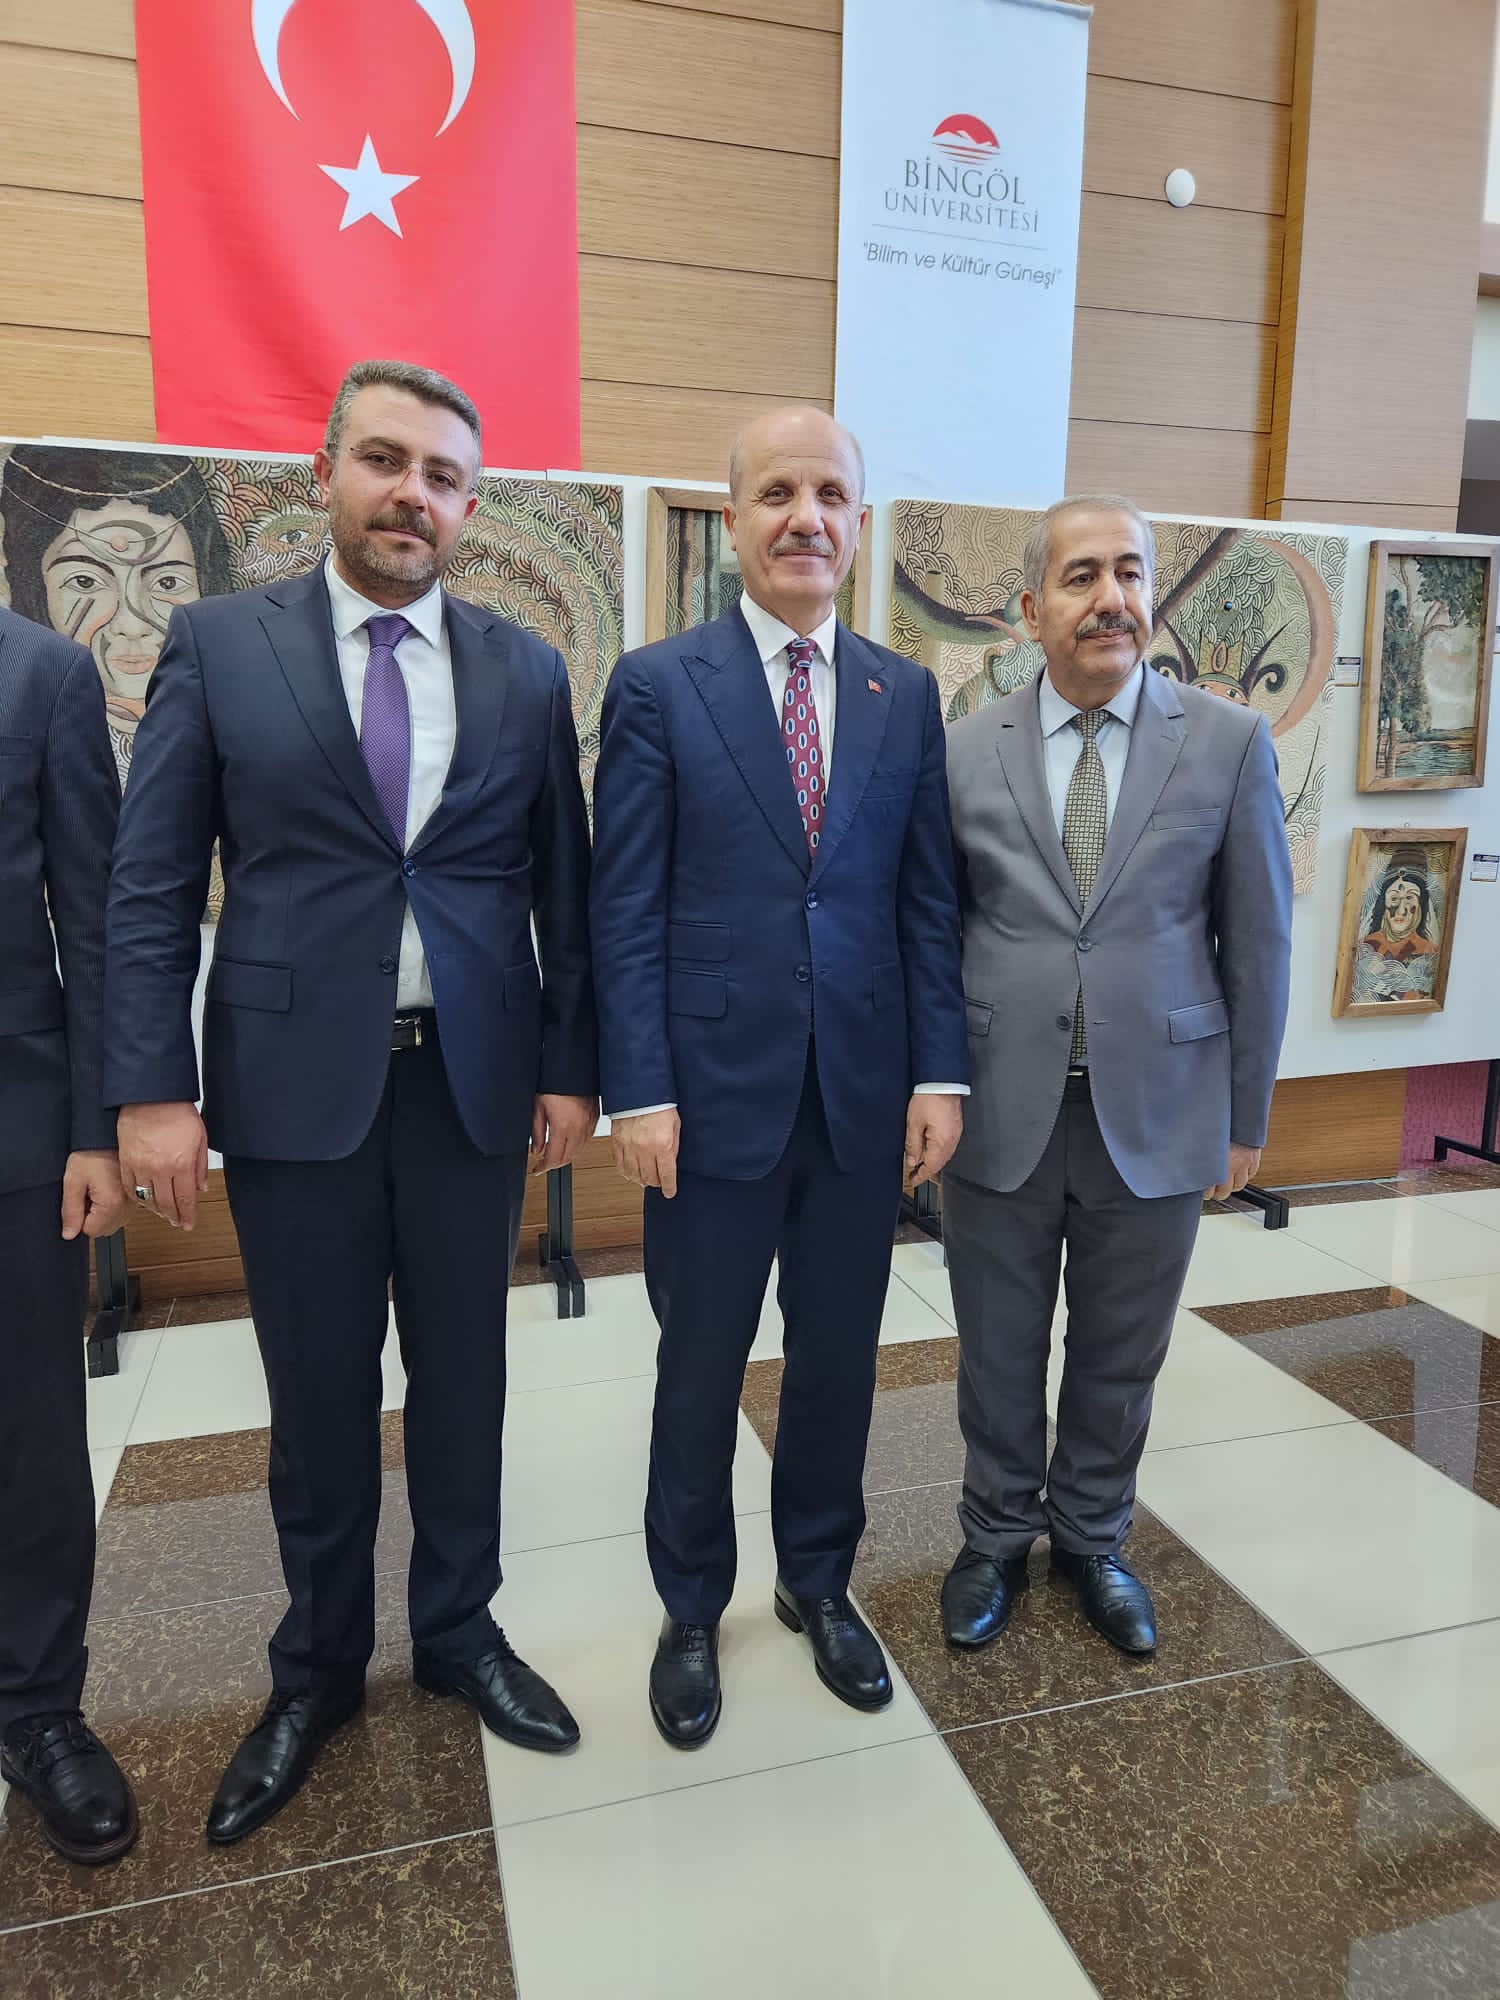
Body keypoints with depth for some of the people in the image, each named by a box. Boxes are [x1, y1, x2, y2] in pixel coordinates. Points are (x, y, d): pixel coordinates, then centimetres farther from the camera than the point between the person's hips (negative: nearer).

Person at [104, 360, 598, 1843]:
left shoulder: (528, 674, 5)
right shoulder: (218, 646, 1)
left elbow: (562, 889, 7)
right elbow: (150, 888, -2)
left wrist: (570, 1068, 2)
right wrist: (152, 1090, -9)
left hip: (474, 1082, 2)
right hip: (293, 1087, -1)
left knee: (463, 1383, 14)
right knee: (318, 1403, 12)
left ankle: (459, 1632, 37)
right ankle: (317, 1671, 35)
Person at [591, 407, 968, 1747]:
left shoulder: (908, 697, 7)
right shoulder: (659, 685, -2)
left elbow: (929, 903, 6)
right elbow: (626, 909, -6)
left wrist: (939, 1073, 0)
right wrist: (639, 1093, -11)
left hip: (867, 1098, 3)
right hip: (715, 1093, -2)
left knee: (839, 1359, 16)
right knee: (701, 1371, 12)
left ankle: (820, 1582, 40)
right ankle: (693, 1609, 36)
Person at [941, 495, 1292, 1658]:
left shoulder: (1231, 744, -2)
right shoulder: (962, 753, -1)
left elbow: (1257, 940, 1)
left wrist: (1247, 1114, 3)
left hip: (1156, 1114, 0)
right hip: (1000, 1111, 0)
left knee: (1120, 1358, 16)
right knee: (999, 1354, 15)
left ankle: (1093, 1539, 41)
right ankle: (998, 1539, 39)